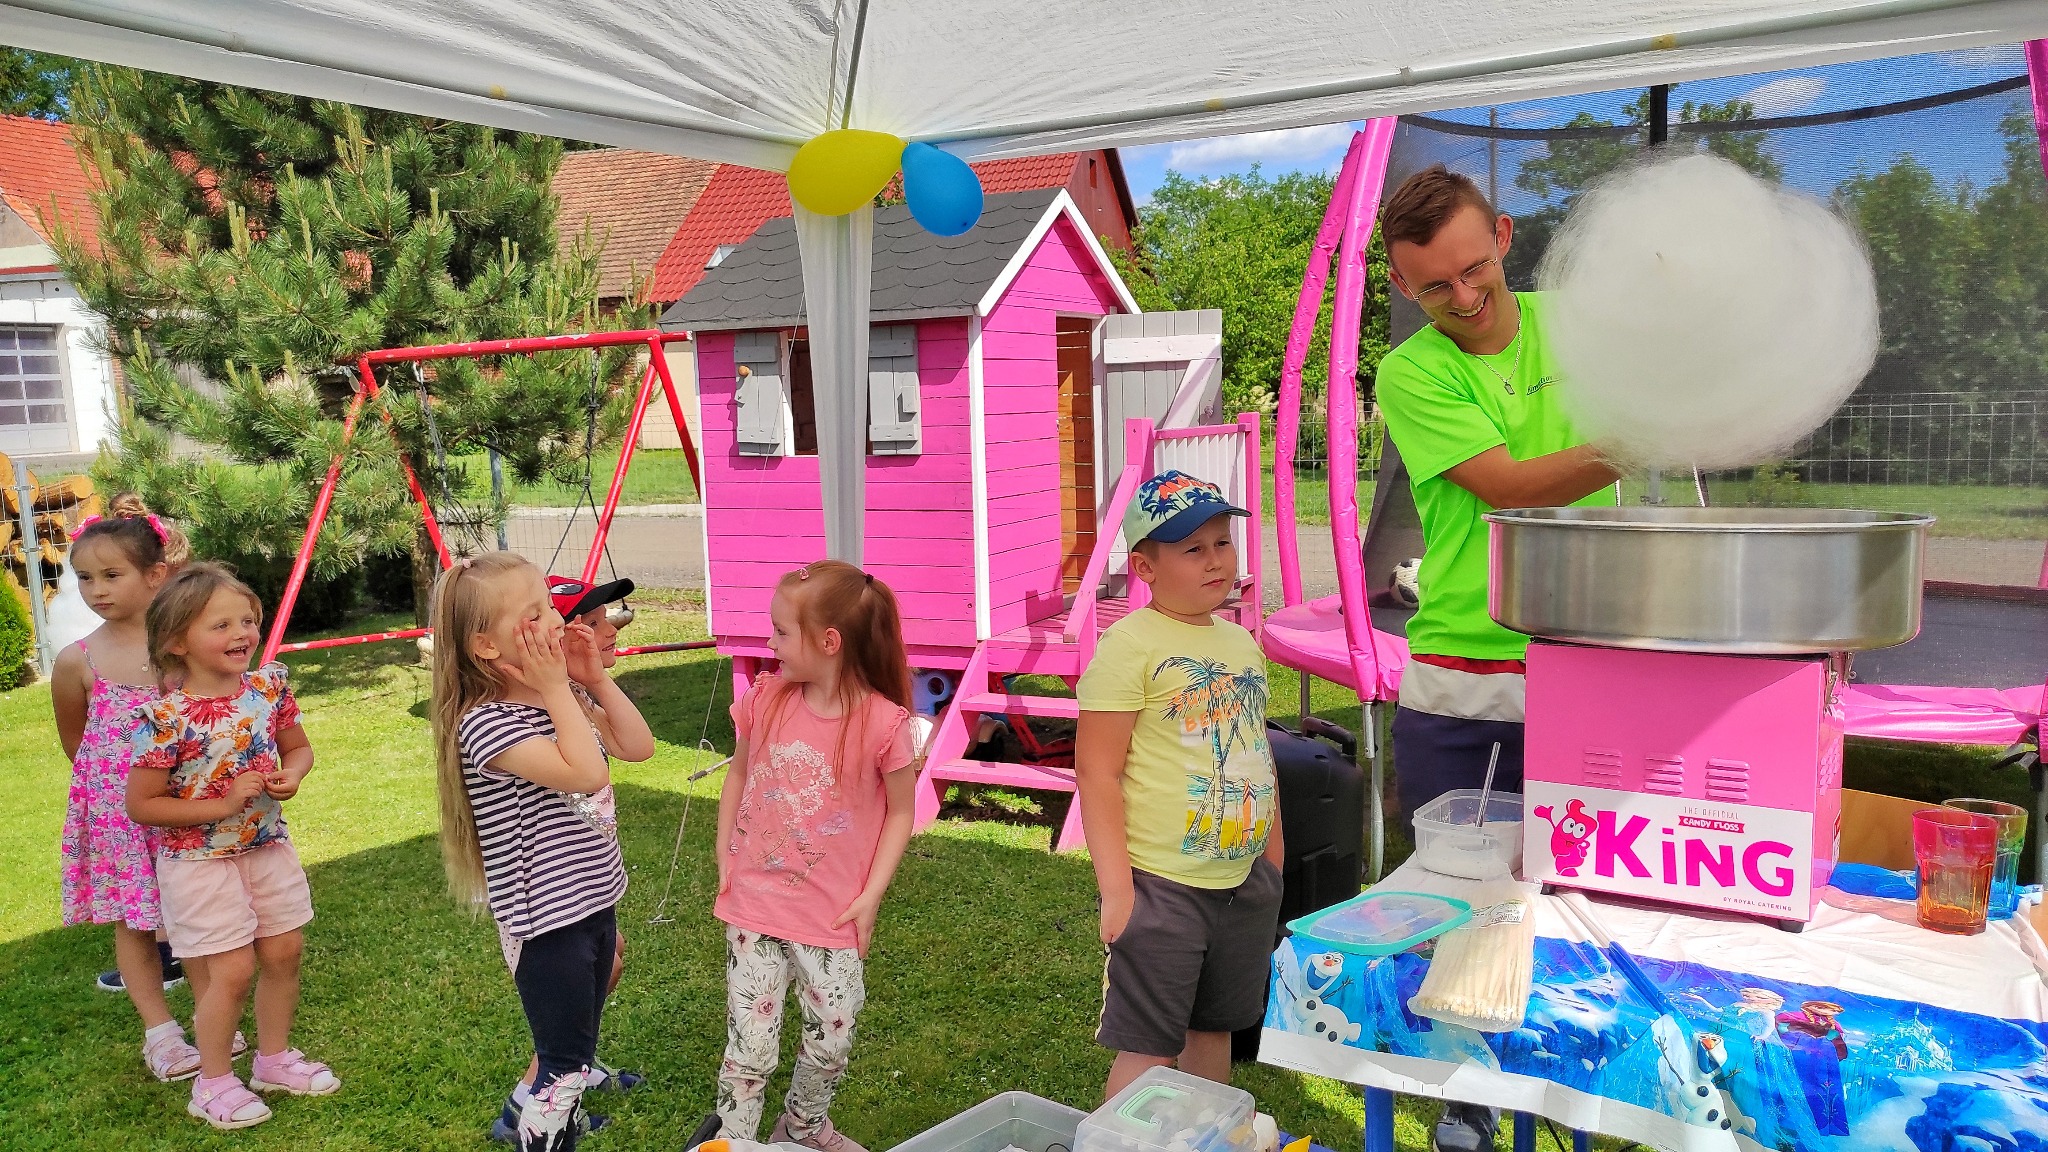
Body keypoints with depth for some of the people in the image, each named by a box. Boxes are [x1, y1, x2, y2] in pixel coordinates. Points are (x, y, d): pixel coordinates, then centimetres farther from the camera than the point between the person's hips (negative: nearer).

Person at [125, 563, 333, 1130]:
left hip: (269, 846, 6)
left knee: (284, 952, 13)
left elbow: (299, 747, 9)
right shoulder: (166, 718, -22)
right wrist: (223, 804, -23)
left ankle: (275, 1057, 36)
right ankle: (213, 1083, 22)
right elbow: (140, 806, -17)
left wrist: (291, 776, -13)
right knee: (233, 969, -1)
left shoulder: (269, 686, -7)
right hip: (201, 861, -5)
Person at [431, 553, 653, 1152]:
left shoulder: (566, 697, 4)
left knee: (573, 1052, 21)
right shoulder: (485, 722, -23)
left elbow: (638, 746, 4)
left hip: (594, 902, 8)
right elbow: (586, 772, -33)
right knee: (565, 1065, 3)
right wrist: (558, 688, -23)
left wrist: (594, 677, -3)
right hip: (544, 921, -8)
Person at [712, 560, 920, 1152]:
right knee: (751, 1044, 3)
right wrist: (724, 861, 6)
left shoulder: (883, 722, -16)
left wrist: (870, 897, -7)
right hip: (754, 905, 1)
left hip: (832, 916, -1)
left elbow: (900, 812, -4)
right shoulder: (764, 698, -7)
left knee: (832, 1038, 12)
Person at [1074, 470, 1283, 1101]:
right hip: (1162, 886, -7)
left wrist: (1274, 863, 19)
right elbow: (1097, 773, -16)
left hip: (1245, 883, 7)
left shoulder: (1241, 642, 8)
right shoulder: (1131, 644, -14)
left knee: (1214, 1031, 20)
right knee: (1147, 1050, 1)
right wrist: (1116, 890, -18)